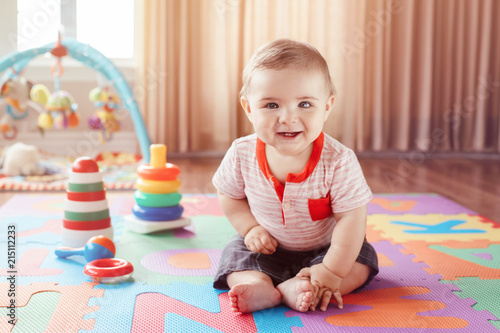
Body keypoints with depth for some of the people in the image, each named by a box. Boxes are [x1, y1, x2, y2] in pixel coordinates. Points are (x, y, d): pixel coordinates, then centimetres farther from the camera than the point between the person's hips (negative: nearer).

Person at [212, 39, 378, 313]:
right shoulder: (242, 154, -20)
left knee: (362, 262, -19)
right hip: (267, 250, 2)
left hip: (323, 248, -1)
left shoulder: (338, 161, -28)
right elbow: (229, 196, -1)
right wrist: (251, 228, -14)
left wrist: (332, 272, -30)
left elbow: (351, 219, -26)